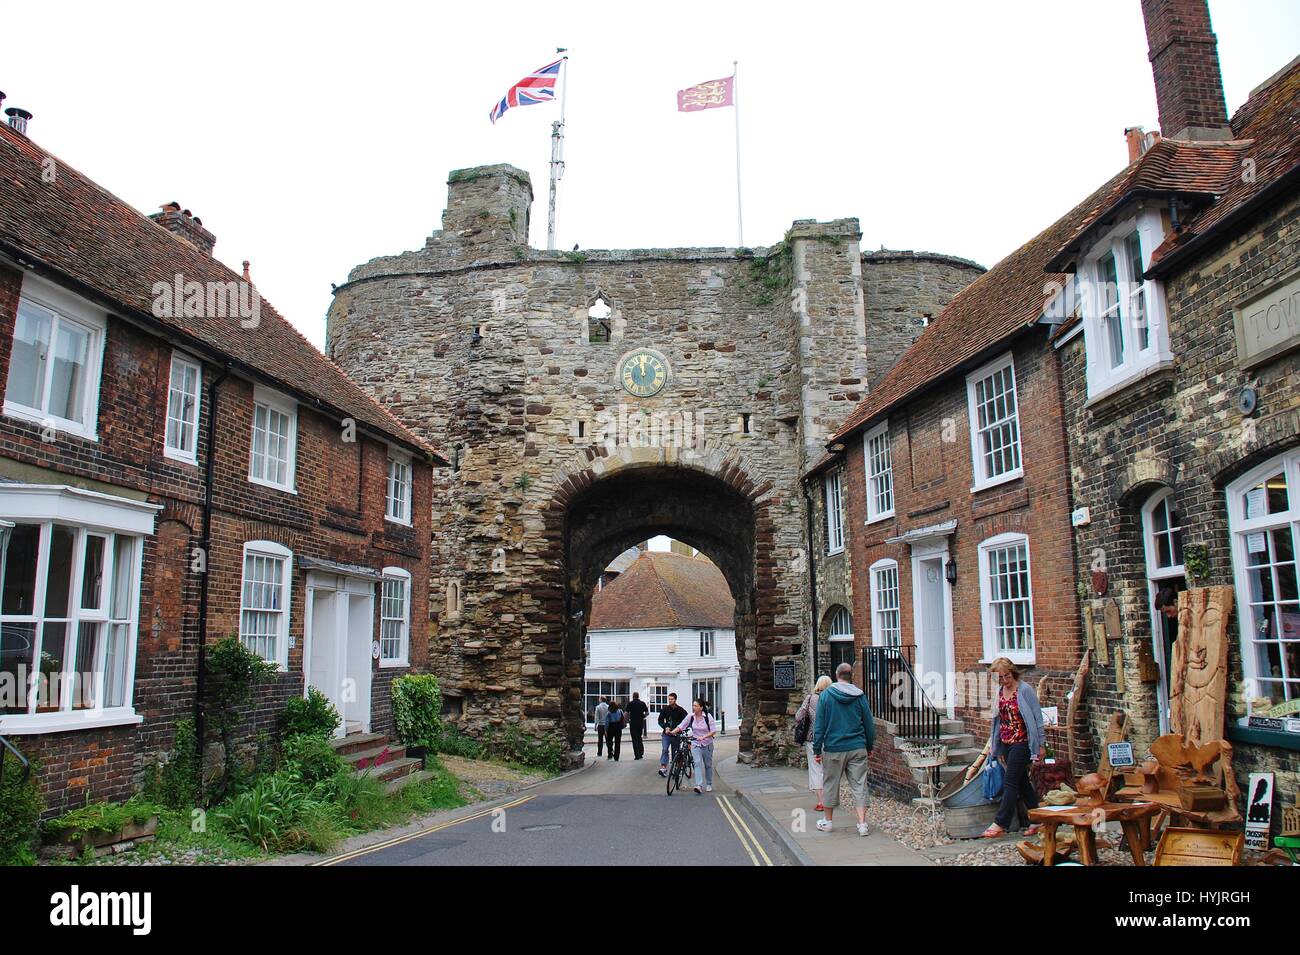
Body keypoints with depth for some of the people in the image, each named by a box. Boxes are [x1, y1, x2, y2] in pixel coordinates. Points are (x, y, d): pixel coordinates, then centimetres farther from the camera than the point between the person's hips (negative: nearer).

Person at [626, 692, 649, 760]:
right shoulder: (642, 703, 3)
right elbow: (647, 713, 3)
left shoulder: (630, 704, -4)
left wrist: (627, 721, 4)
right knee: (639, 738, 17)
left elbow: (627, 713, -9)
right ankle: (641, 753, 8)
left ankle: (637, 755, -2)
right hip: (641, 722, 3)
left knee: (635, 739, 1)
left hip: (633, 722, -3)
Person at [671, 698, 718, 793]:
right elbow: (681, 726, -6)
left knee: (708, 765, 11)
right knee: (698, 763, -17)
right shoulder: (690, 716, -6)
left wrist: (703, 737, -25)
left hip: (707, 744, 0)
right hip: (695, 743, 0)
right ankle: (698, 785, -25)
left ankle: (709, 784, 29)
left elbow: (714, 731, -12)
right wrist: (672, 732, -22)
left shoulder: (708, 717, -12)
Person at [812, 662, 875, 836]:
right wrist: (869, 746, 18)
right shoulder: (860, 696, 0)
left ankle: (827, 821, 23)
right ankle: (862, 824, 2)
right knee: (859, 785, 5)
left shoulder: (826, 695, -4)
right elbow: (869, 724, 6)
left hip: (833, 748, -1)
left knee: (831, 784, 11)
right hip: (857, 748, 1)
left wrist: (817, 749, 0)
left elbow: (819, 725, -5)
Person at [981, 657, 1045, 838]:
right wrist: (997, 748, 17)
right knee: (1022, 782, 11)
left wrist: (1041, 744, -9)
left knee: (1010, 782, -7)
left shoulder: (1025, 690, -11)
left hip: (1021, 743, -7)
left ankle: (999, 824, -5)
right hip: (1006, 743, 7)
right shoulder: (1000, 691, 9)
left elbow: (1036, 718, -9)